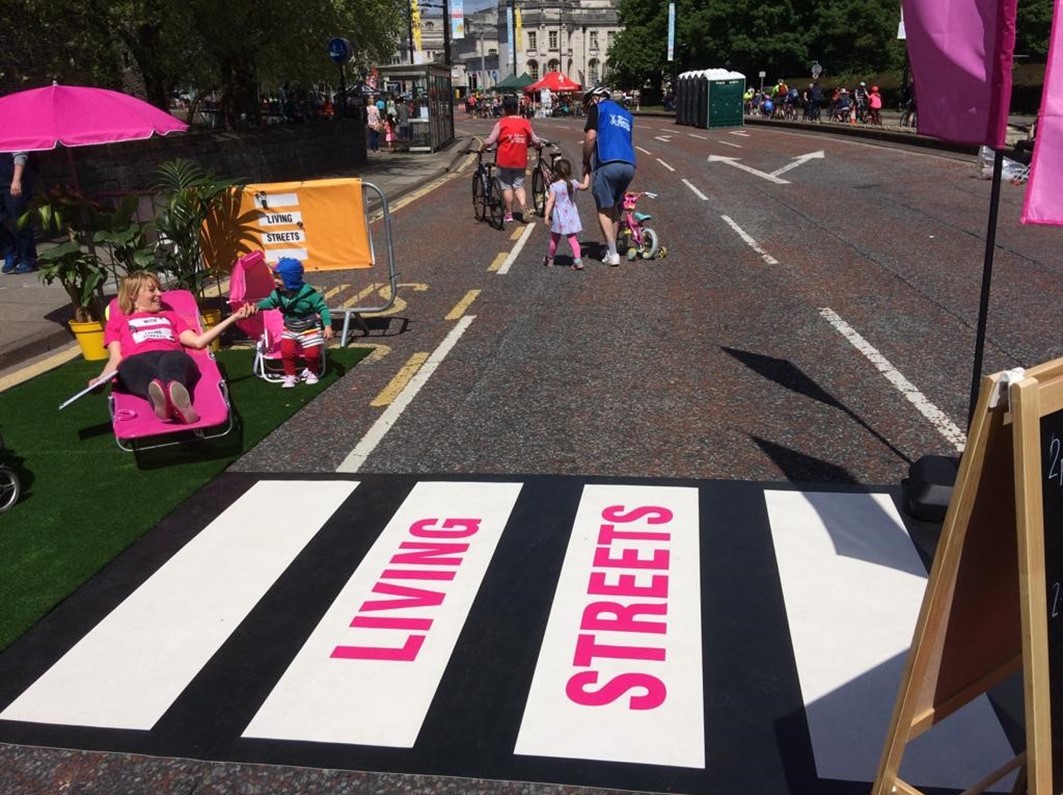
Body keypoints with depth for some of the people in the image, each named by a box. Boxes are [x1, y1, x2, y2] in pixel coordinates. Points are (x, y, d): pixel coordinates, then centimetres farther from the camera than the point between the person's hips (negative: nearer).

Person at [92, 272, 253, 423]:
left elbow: (198, 342, 24)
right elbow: (116, 359, 18)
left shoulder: (169, 316, 40)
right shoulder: (117, 320, 34)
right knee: (130, 366, -40)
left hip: (172, 357, 1)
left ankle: (176, 392, -72)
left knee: (173, 360, -38)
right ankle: (157, 396, -71)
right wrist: (101, 379, -5)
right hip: (137, 360, -1)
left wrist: (233, 318, 19)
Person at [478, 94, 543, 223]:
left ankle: (509, 214, 13)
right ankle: (524, 206, -9)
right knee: (519, 185, 14)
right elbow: (536, 141, 5)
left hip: (504, 160, -3)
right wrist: (540, 143, 28)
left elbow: (489, 141, -11)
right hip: (520, 161, 3)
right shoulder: (525, 123, 2)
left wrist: (481, 148, 7)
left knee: (506, 186, 8)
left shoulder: (501, 123, -8)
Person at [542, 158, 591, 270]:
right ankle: (577, 260, -7)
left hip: (559, 217, -3)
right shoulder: (573, 183, 0)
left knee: (554, 238, 13)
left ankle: (549, 259, 28)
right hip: (571, 216, 3)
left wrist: (546, 215, -15)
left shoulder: (554, 186, -12)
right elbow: (585, 186, 16)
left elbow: (550, 201, -16)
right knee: (572, 238, 4)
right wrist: (587, 175, 31)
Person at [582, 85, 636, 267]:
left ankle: (613, 254, -2)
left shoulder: (597, 108, 7)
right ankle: (611, 248, 20)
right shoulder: (626, 114, 27)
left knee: (604, 210, 3)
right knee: (615, 207, 20)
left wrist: (586, 162, 5)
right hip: (629, 165, 6)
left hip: (607, 164, -6)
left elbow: (591, 136, -5)